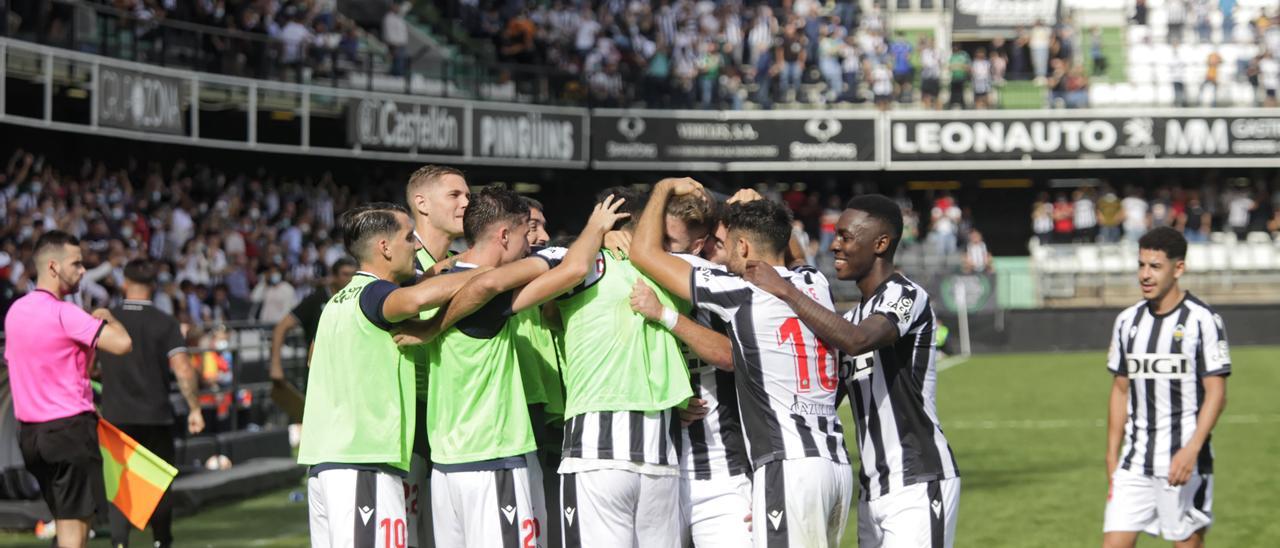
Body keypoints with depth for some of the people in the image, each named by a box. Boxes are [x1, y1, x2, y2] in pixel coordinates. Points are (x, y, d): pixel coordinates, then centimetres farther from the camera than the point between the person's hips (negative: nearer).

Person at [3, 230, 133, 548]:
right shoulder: (63, 313, -16)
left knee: (64, 519, 15)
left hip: (29, 430, 8)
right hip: (69, 427, -8)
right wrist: (107, 317, -3)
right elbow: (123, 344, -24)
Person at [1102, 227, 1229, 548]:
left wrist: (1191, 450, -20)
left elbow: (1216, 393, -9)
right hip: (1134, 462, 5)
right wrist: (1112, 454, 14)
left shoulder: (1202, 320, -6)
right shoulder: (1128, 321, 11)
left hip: (1185, 461, -5)